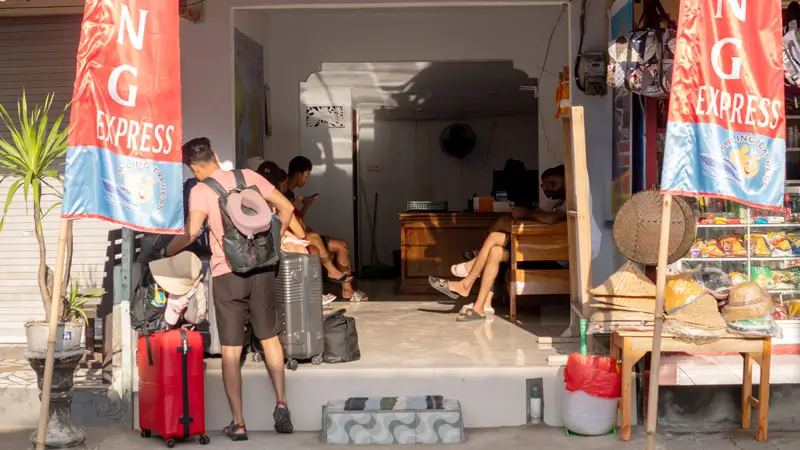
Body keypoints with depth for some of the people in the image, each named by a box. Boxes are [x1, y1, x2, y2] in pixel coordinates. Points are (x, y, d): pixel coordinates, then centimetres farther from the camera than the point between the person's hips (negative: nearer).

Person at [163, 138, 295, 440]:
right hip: (262, 268, 3)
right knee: (270, 338, 18)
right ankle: (281, 403, 8)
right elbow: (286, 207, 7)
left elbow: (191, 233, -19)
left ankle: (238, 423, 7)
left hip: (227, 274, -3)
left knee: (231, 349, 5)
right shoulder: (248, 176, 5)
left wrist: (166, 252, -1)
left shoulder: (200, 191, -6)